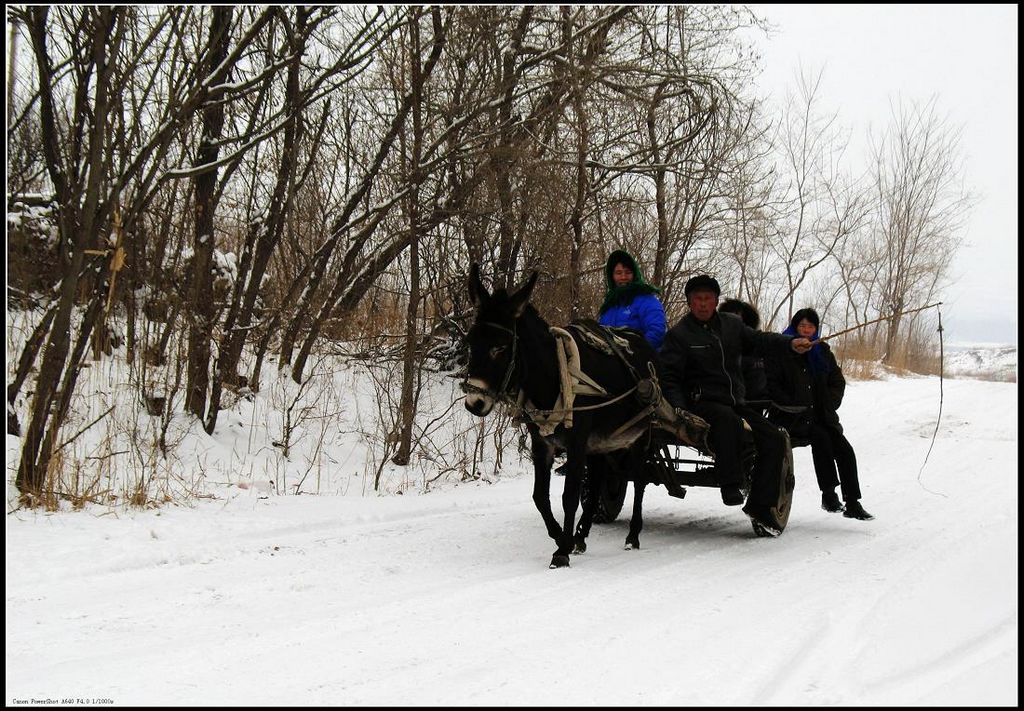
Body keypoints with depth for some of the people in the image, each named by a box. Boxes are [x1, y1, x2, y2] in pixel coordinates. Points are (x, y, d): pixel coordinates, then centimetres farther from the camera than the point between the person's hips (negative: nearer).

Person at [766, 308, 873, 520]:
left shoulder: (822, 351, 16)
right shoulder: (781, 350, 2)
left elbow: (838, 381, 19)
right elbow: (772, 385, -3)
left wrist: (829, 405, 2)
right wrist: (795, 407, -11)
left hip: (821, 415, 4)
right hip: (792, 417, -4)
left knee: (844, 449, -17)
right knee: (820, 436, -31)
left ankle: (853, 503, -16)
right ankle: (828, 495, -25)